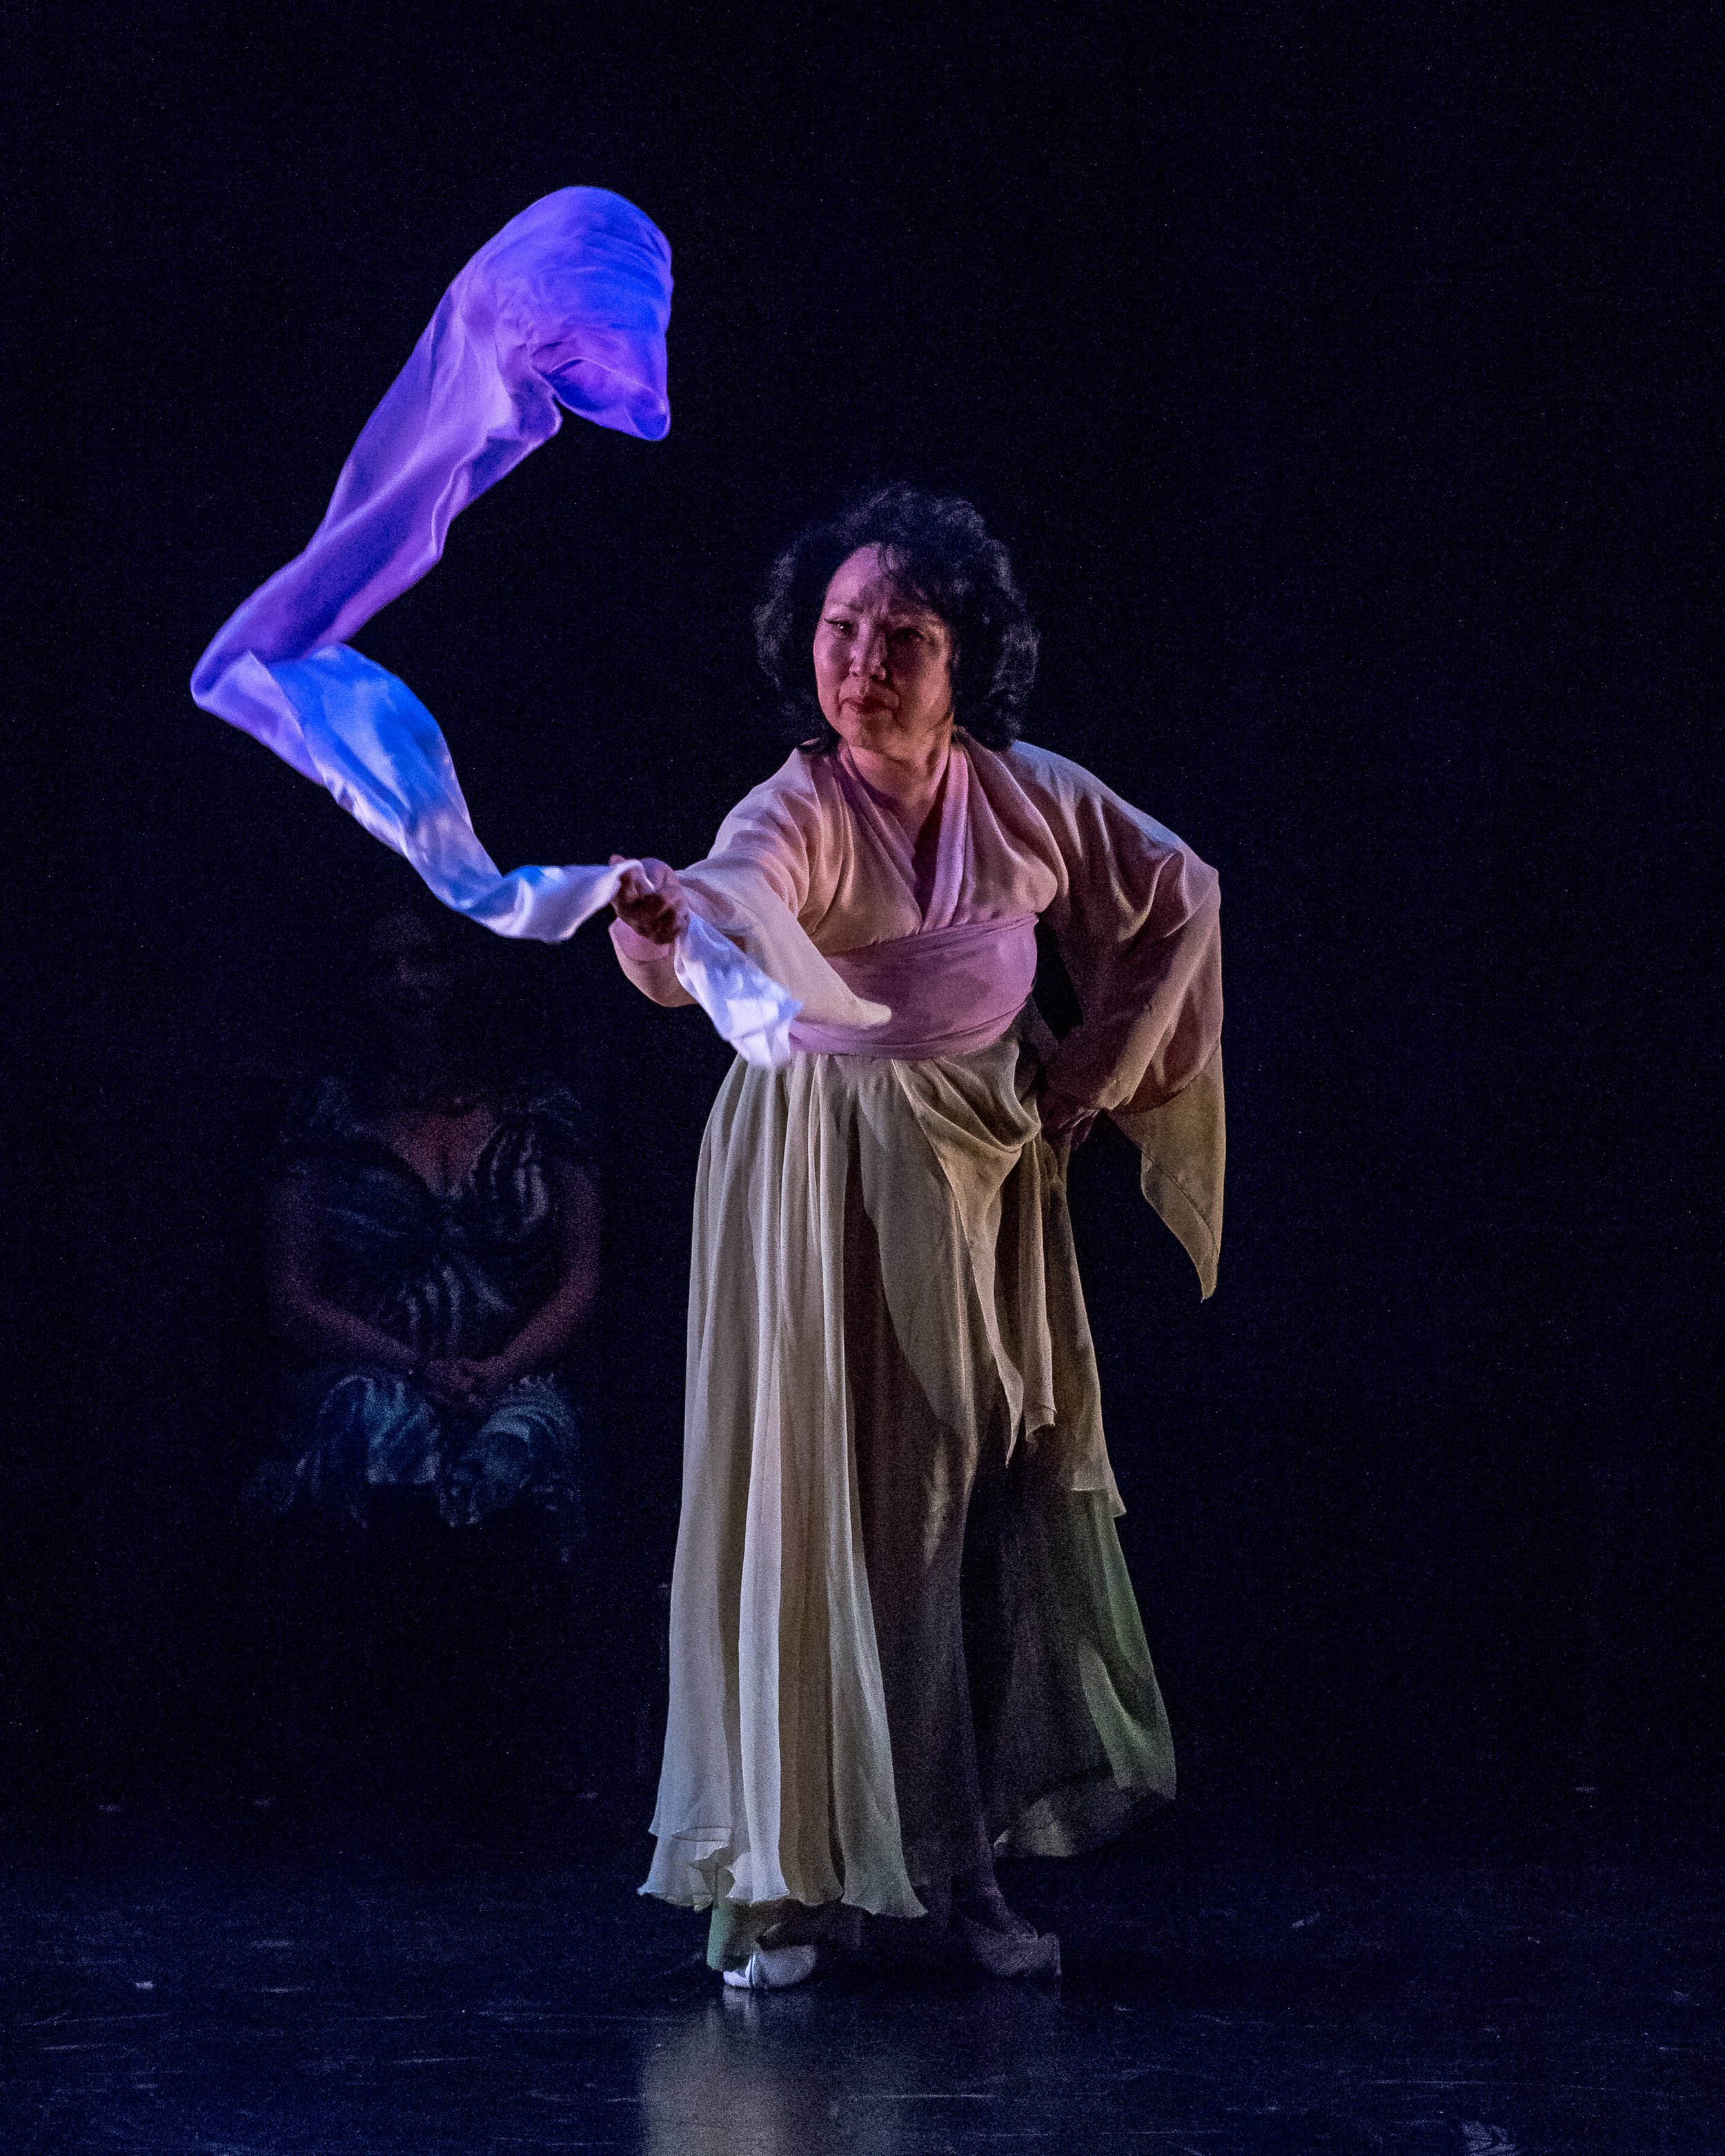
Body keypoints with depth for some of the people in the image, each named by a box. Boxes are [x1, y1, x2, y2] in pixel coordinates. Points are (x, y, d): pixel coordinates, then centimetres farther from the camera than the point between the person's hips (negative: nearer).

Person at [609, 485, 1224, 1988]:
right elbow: (729, 907, -43)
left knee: (994, 1502, 6)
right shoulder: (798, 815, -20)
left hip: (991, 1171, 4)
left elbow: (1179, 895, 10)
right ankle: (785, 1879, 1)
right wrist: (664, 924, -66)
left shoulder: (1032, 799, -7)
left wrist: (1096, 1068, 6)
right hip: (823, 1179, -4)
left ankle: (964, 1866, 16)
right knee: (822, 1500, -6)